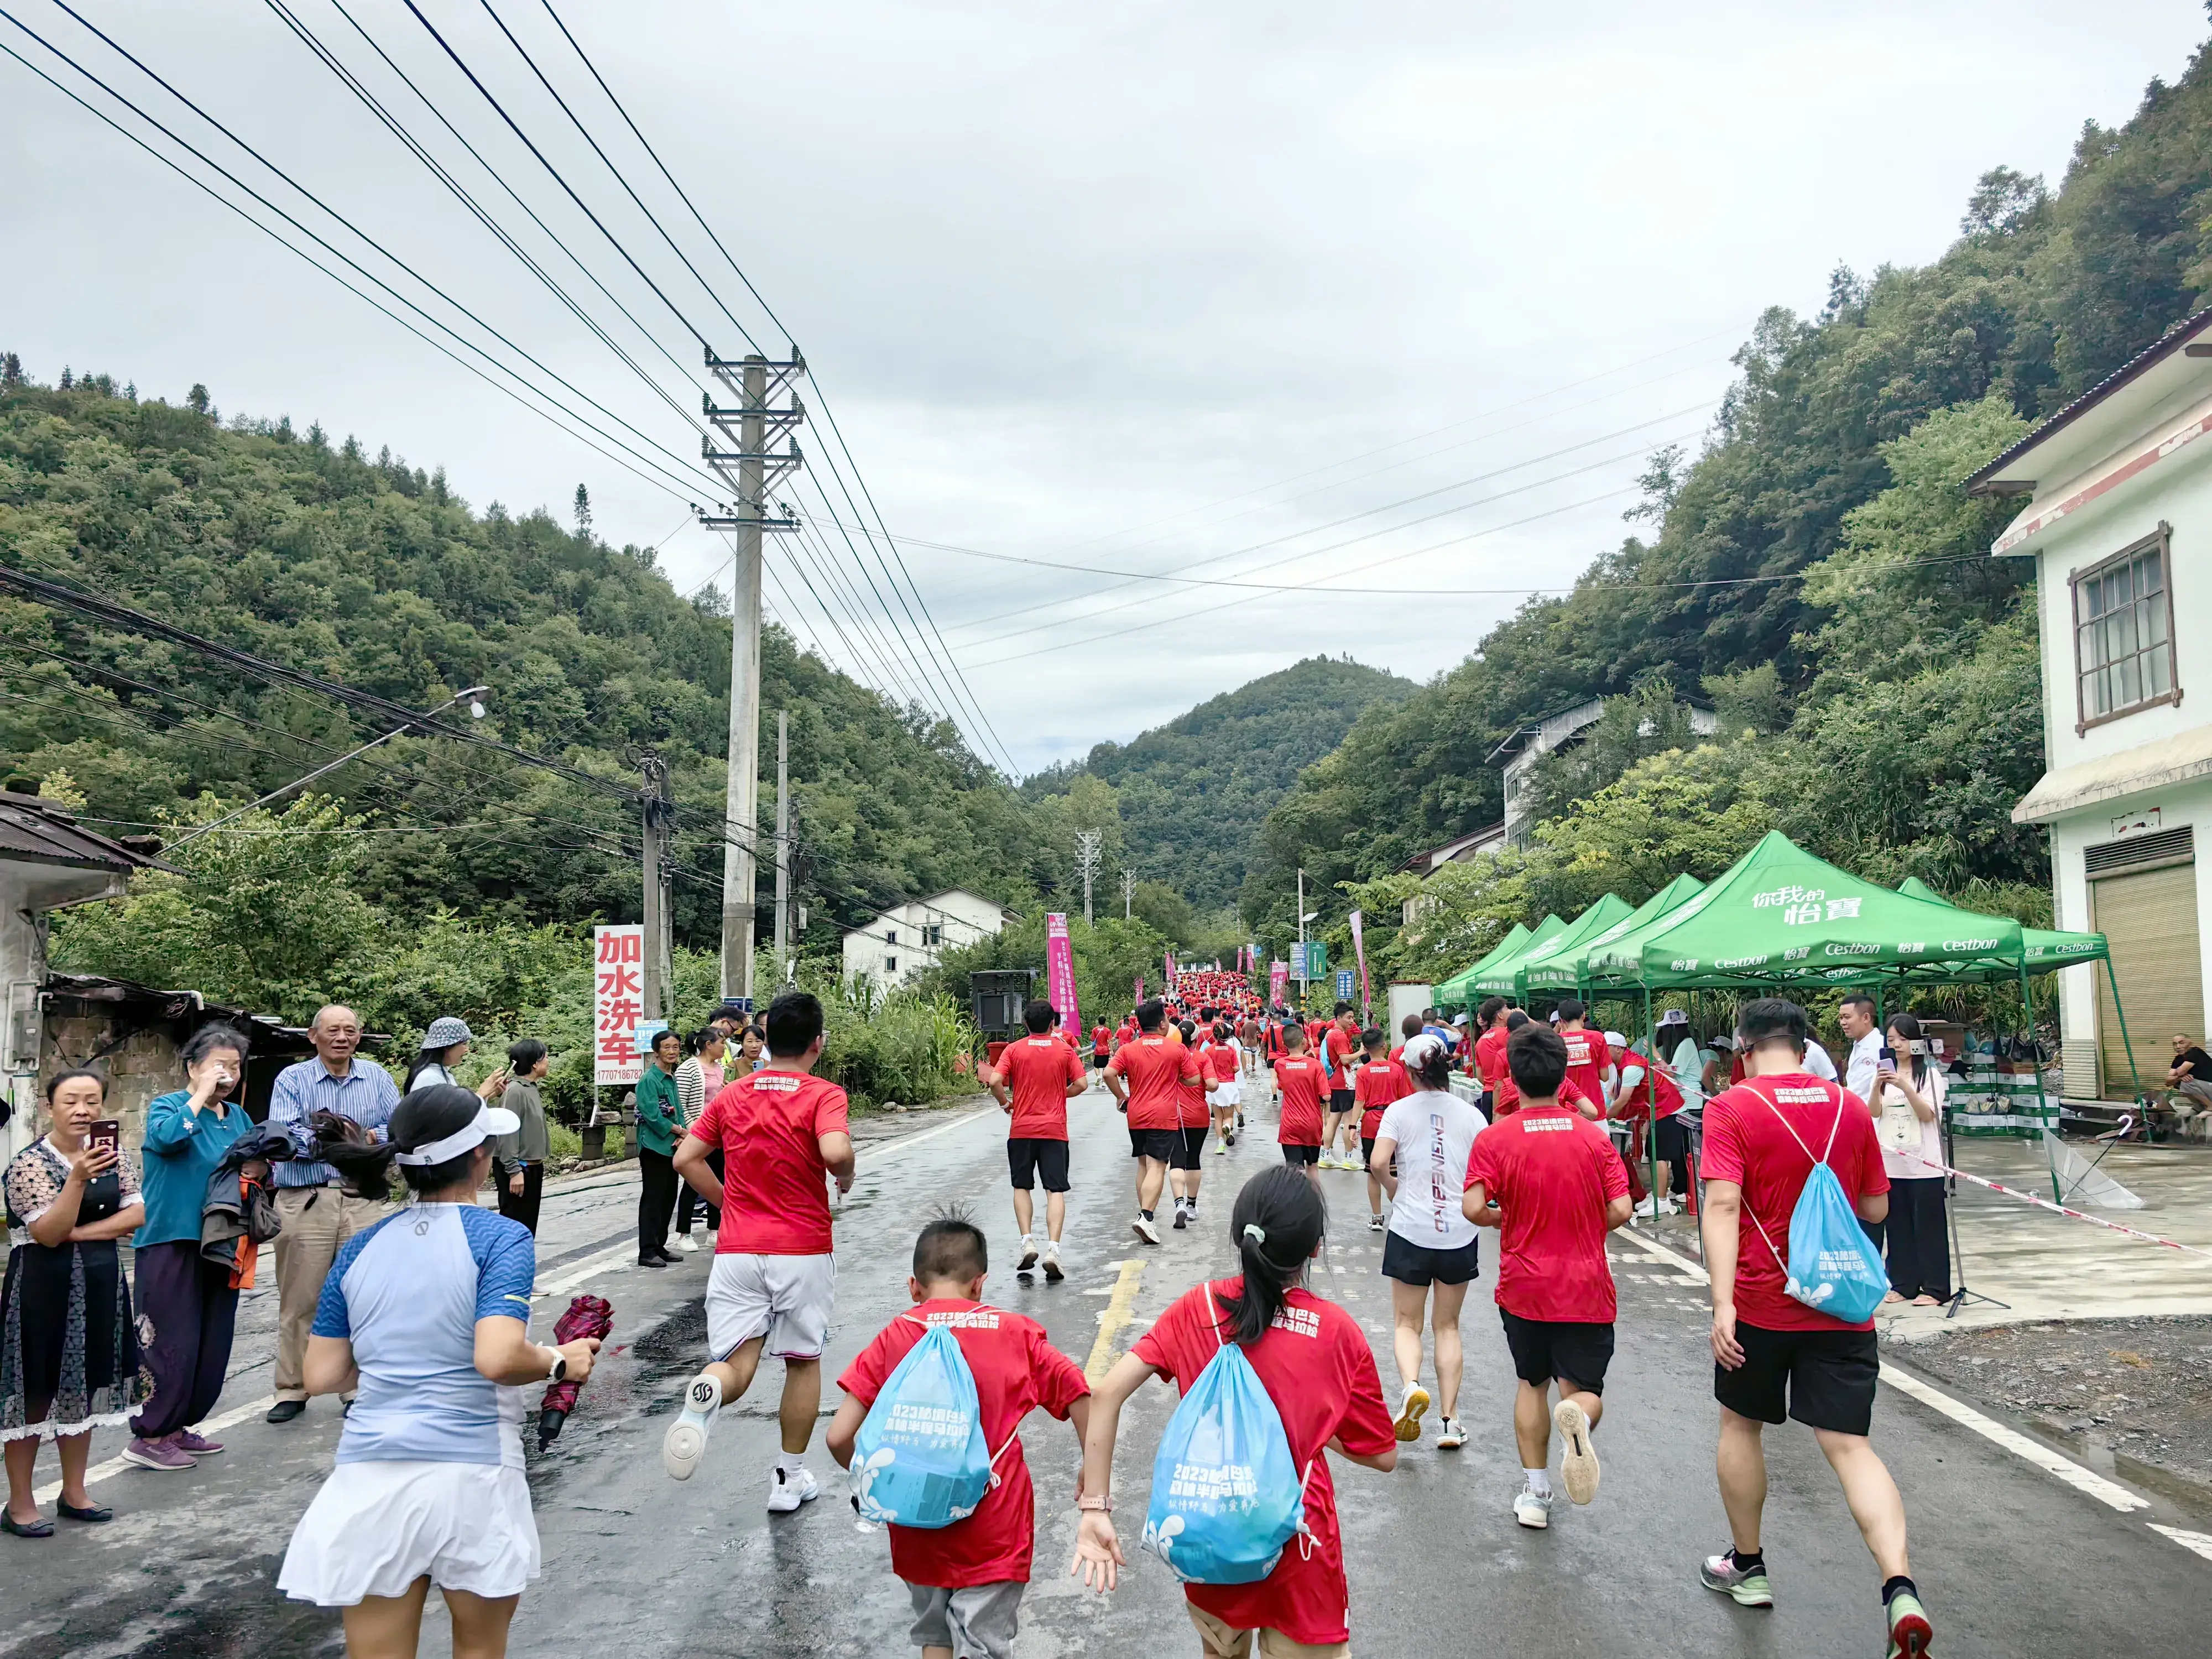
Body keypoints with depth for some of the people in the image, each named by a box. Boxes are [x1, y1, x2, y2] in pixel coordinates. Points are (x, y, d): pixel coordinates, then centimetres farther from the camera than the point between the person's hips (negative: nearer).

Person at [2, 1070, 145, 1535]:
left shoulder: (112, 1154, 4)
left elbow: (136, 1213, 0)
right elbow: (48, 1233, -19)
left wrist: (80, 1232, -13)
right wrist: (78, 1178, -30)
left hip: (100, 1283, 5)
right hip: (44, 1285, -5)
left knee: (83, 1387, 13)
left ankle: (74, 1492, 24)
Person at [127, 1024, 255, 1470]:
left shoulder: (238, 1116, 13)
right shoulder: (167, 1105, -5)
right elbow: (168, 1136, -28)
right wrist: (202, 1094, -19)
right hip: (171, 1242, -7)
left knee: (213, 1344, 10)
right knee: (173, 1343, -7)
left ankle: (177, 1427, 22)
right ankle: (148, 1437, 4)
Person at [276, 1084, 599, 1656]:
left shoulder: (359, 1249, 7)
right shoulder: (501, 1238, -8)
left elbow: (322, 1376, 10)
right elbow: (498, 1359, -21)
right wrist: (560, 1363, -3)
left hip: (369, 1473, 4)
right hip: (471, 1471, -3)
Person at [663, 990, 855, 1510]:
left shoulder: (732, 1094, 7)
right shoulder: (824, 1094, -8)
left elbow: (686, 1159, 6)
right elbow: (836, 1151, -25)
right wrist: (846, 1180, -4)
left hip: (736, 1250, 3)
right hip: (804, 1250, -3)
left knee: (736, 1365, 4)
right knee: (803, 1361, 16)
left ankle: (705, 1394, -31)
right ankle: (790, 1477, 23)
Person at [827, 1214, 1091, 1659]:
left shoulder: (893, 1339, -2)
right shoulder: (1017, 1334, -1)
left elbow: (839, 1437, -8)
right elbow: (1081, 1397, -4)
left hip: (920, 1532, 2)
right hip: (993, 1535, -1)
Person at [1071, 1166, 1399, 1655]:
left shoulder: (1197, 1308, -8)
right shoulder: (1338, 1332, -12)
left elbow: (1105, 1394, -15)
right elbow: (1383, 1456, -3)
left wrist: (1095, 1507, -12)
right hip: (1296, 1551, -3)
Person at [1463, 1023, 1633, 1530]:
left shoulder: (1494, 1138, -9)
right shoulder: (1593, 1136, -5)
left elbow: (1473, 1208, -18)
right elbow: (1620, 1210, -8)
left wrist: (1504, 1219, 4)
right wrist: (1584, 1232, 11)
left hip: (1523, 1288, 0)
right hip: (1586, 1290, 0)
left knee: (1532, 1384, 19)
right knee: (1585, 1390, 9)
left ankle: (1535, 1493, 20)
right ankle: (1575, 1418, -26)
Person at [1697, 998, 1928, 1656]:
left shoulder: (1731, 1108, -10)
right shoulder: (1851, 1107, 3)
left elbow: (1723, 1205, -20)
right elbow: (1875, 1208, 12)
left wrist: (1721, 1302, -23)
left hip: (1760, 1303, -3)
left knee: (1740, 1424, 18)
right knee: (1850, 1446, 3)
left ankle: (1747, 1566, 31)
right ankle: (1902, 1590, -15)